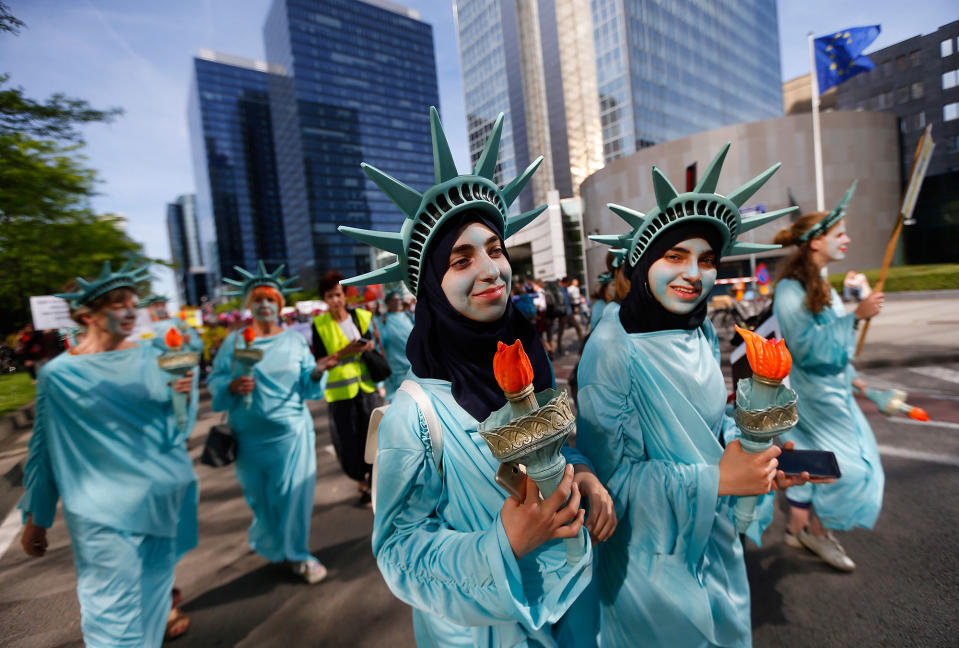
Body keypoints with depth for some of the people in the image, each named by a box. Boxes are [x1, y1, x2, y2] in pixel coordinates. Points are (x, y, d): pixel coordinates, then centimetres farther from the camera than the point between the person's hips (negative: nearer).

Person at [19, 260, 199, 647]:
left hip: (165, 495, 3)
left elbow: (176, 428, 2)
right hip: (104, 511, -3)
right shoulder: (59, 374, -7)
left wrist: (184, 394, -20)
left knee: (156, 586, 22)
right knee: (114, 609, -1)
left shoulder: (149, 357, -1)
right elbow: (43, 448, 2)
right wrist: (34, 518, 7)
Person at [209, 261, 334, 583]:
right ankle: (271, 544, 41)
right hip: (250, 435, 1)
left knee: (295, 493, 1)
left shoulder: (294, 340, 4)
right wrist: (232, 386, -22)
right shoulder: (234, 341, 3)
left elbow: (307, 386, 2)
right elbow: (215, 380, -1)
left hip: (291, 431, 0)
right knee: (260, 496, 13)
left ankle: (296, 553, 22)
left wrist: (317, 373, -20)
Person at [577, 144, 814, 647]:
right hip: (655, 558, -6)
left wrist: (756, 451, -9)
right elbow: (610, 477, -24)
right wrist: (716, 479, -26)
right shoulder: (613, 349, -27)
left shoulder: (701, 333, -4)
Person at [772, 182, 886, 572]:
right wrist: (856, 316, -23)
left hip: (830, 388, 9)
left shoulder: (819, 285, 10)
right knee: (846, 465, 2)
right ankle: (817, 531, 23)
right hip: (812, 392, -9)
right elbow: (809, 345, -25)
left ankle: (799, 528, 31)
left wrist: (850, 376, 23)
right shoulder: (790, 289, -21)